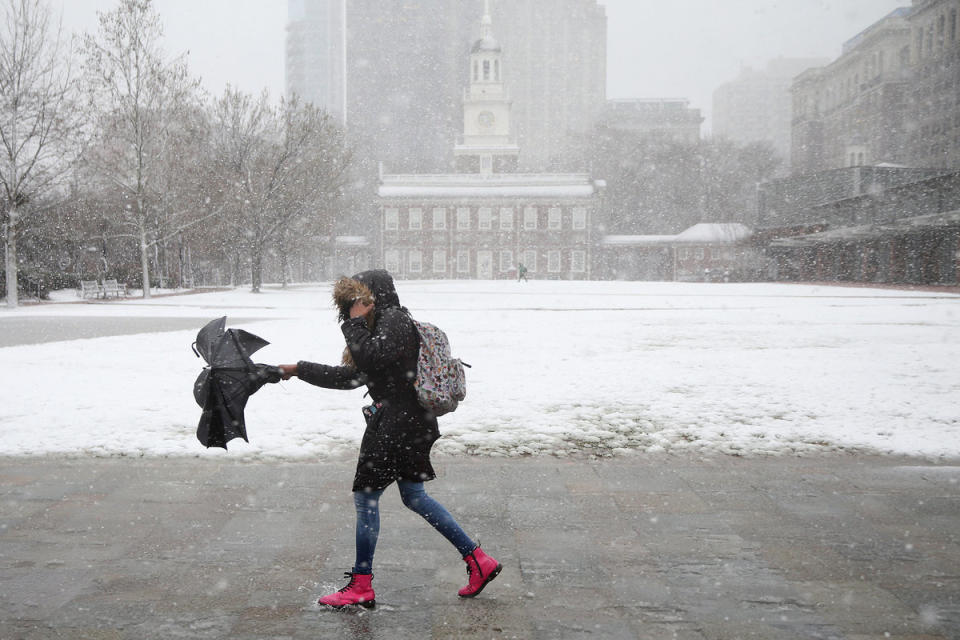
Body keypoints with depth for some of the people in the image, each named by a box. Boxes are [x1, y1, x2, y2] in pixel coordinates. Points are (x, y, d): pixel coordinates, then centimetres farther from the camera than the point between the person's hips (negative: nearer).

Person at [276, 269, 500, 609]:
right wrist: (299, 370, 19)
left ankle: (361, 587, 9)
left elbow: (370, 358, -27)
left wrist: (355, 323, -13)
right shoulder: (388, 323, 19)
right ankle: (479, 561, 18)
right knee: (414, 496, 17)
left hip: (397, 424, -10)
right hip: (413, 422, 10)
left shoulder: (393, 320, -11)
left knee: (365, 496, 0)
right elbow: (349, 376, 19)